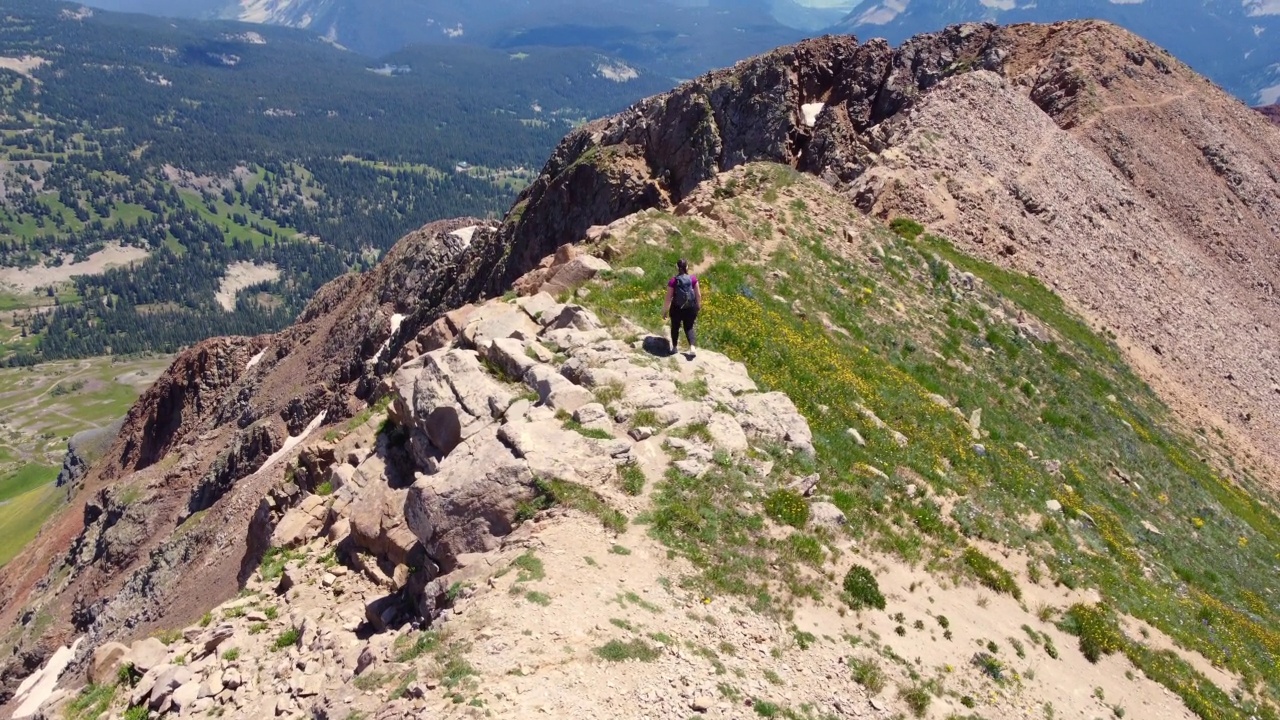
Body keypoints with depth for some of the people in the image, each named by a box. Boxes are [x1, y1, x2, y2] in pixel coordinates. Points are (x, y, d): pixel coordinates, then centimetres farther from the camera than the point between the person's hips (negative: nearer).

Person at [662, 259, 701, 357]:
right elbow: (698, 295, -4)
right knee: (689, 328, 17)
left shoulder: (673, 281, -15)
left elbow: (668, 298, -12)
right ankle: (692, 347, -2)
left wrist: (665, 310, -1)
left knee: (675, 327, 20)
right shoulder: (693, 279, -10)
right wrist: (698, 306, 13)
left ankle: (674, 347, 33)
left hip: (677, 308, -1)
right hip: (690, 308, 1)